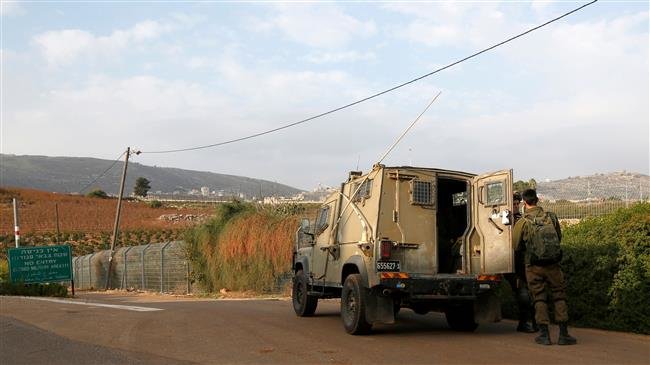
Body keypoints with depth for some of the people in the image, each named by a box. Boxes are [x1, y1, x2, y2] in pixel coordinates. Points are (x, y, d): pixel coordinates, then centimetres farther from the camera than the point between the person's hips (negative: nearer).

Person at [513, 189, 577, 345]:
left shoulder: (522, 223, -8)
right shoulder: (551, 217, 0)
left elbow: (517, 246, 1)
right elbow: (559, 237, 14)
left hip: (534, 266, -1)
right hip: (553, 264, 2)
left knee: (539, 298, 8)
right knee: (559, 296, 10)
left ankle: (544, 334, 6)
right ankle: (563, 334, 7)